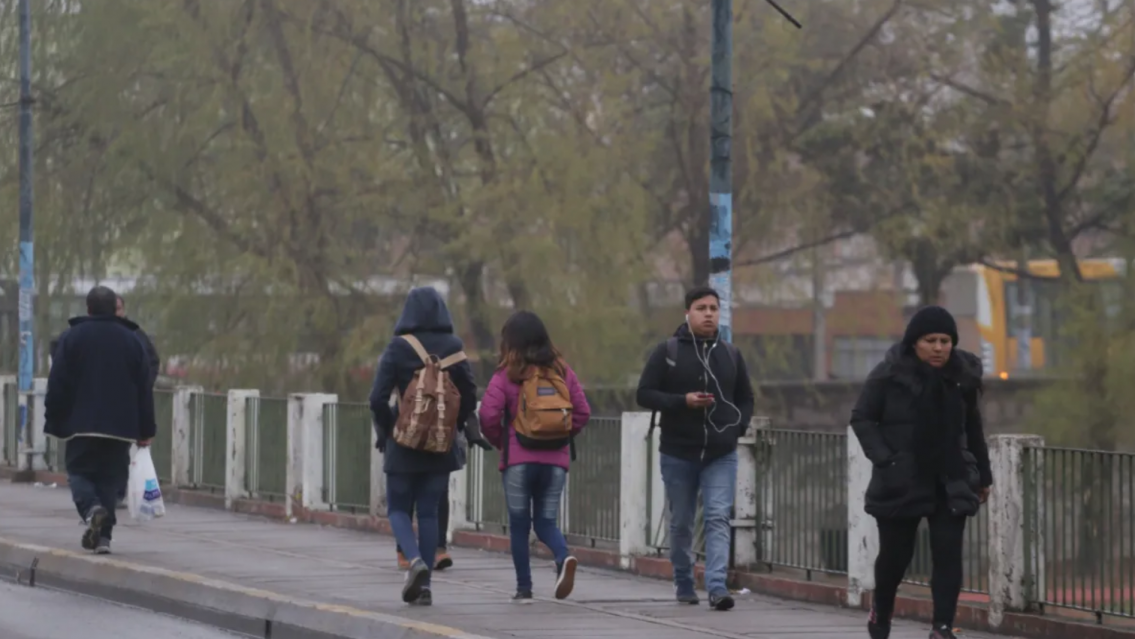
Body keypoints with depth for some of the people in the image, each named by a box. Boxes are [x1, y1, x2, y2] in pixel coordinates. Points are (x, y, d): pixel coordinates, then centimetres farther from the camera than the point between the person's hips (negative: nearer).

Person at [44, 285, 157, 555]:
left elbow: (57, 386, -2)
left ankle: (92, 509, -22)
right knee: (109, 479, 7)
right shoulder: (132, 341, 7)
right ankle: (104, 535, -2)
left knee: (79, 472, 8)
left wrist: (54, 422, 5)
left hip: (82, 423, -2)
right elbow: (144, 389, 9)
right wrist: (146, 430, 13)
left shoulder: (71, 338, -1)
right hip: (120, 427, 2)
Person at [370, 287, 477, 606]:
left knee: (398, 509, 10)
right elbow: (470, 398, 0)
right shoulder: (454, 349, -2)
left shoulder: (398, 349, -9)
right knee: (429, 512, 11)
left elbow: (378, 399, -13)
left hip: (404, 446, -3)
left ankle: (415, 560, -17)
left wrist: (385, 431, 2)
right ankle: (424, 586, 7)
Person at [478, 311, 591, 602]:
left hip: (518, 459, -3)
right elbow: (582, 412, 5)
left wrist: (499, 441, 6)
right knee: (546, 521, 11)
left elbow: (488, 415, -12)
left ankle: (524, 587, 7)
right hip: (556, 459, 3)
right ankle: (563, 557, -20)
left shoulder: (506, 375, -5)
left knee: (519, 524, 9)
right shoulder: (562, 371, 6)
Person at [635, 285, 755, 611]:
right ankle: (684, 585, 23)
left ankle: (717, 587, -20)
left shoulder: (730, 355, 9)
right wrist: (682, 401, -19)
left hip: (721, 454, 1)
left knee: (719, 518, -12)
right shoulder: (668, 352, -2)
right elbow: (645, 394, -5)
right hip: (678, 452, -1)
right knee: (681, 523, 8)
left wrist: (738, 427, 0)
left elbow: (746, 398, 19)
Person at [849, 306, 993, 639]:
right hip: (901, 483, -2)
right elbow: (862, 418, -4)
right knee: (896, 554, 8)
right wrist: (883, 459, -16)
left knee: (948, 553, -8)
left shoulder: (962, 375, 4)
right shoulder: (890, 374, -8)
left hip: (950, 483, 2)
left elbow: (972, 427, 14)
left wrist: (982, 474, 16)